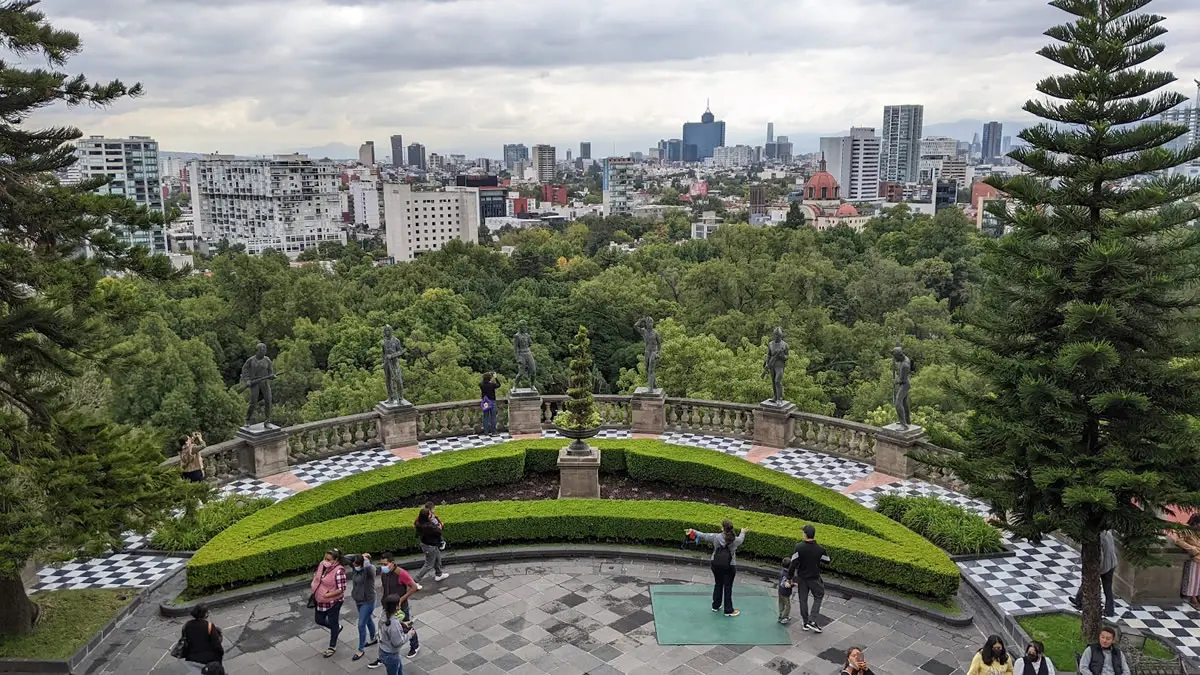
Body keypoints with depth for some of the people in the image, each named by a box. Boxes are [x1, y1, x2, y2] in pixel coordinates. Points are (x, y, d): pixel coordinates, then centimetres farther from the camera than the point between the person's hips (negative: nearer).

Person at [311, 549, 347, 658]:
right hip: (320, 600, 7)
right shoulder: (322, 564, -8)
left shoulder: (339, 571, -28)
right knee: (319, 620, 18)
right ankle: (337, 627, 46)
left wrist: (327, 595, -26)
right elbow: (316, 575, 13)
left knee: (332, 623, 10)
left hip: (333, 601, -7)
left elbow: (341, 589, -27)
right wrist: (313, 586, -1)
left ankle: (332, 647, 30)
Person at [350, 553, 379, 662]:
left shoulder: (370, 570, -25)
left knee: (361, 625, -2)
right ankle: (373, 639, 47)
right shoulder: (357, 569, -4)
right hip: (359, 600, 8)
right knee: (368, 620, 26)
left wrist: (366, 559, -28)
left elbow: (367, 566, -48)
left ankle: (361, 650, 12)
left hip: (368, 601, -8)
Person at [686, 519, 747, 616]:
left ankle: (716, 606, 33)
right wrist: (742, 532, 33)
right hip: (729, 567, -2)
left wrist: (693, 532, 16)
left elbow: (704, 536, -1)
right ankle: (728, 610, 20)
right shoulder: (735, 540, -14)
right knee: (728, 587, 10)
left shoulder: (716, 537, -14)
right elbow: (740, 539, 10)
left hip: (716, 565, 2)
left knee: (718, 584, 21)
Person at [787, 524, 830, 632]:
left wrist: (789, 578, -6)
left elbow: (793, 564, -17)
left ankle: (805, 623, 24)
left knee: (803, 600, 15)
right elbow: (827, 560, 0)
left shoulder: (799, 547, -20)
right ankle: (812, 621, 8)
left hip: (802, 578, 1)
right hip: (814, 578, -1)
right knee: (818, 597, 18)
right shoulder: (820, 549, -19)